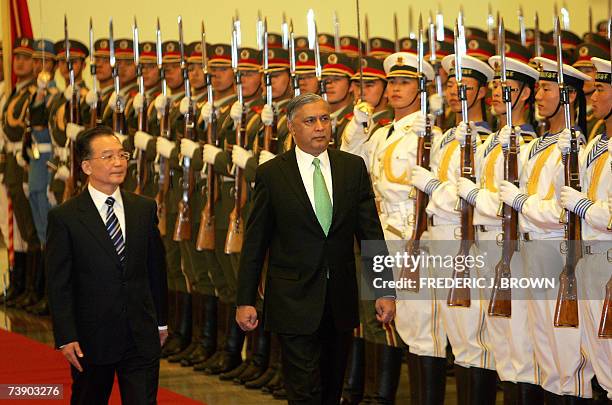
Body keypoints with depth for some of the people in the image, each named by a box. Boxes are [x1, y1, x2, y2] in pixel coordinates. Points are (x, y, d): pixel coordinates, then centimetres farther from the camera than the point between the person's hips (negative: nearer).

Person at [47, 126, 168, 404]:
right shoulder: (64, 217, -6)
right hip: (91, 339, -2)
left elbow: (156, 267, 12)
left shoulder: (145, 209, 6)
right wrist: (66, 338, -12)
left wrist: (161, 320, 15)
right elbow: (59, 284, -7)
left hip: (142, 338, 2)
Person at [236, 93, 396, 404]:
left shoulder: (353, 168, 5)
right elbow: (254, 243, 0)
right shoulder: (271, 174, -3)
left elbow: (371, 232, 5)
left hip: (341, 298, 3)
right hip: (294, 301, -3)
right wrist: (245, 300, -3)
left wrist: (385, 290, 0)